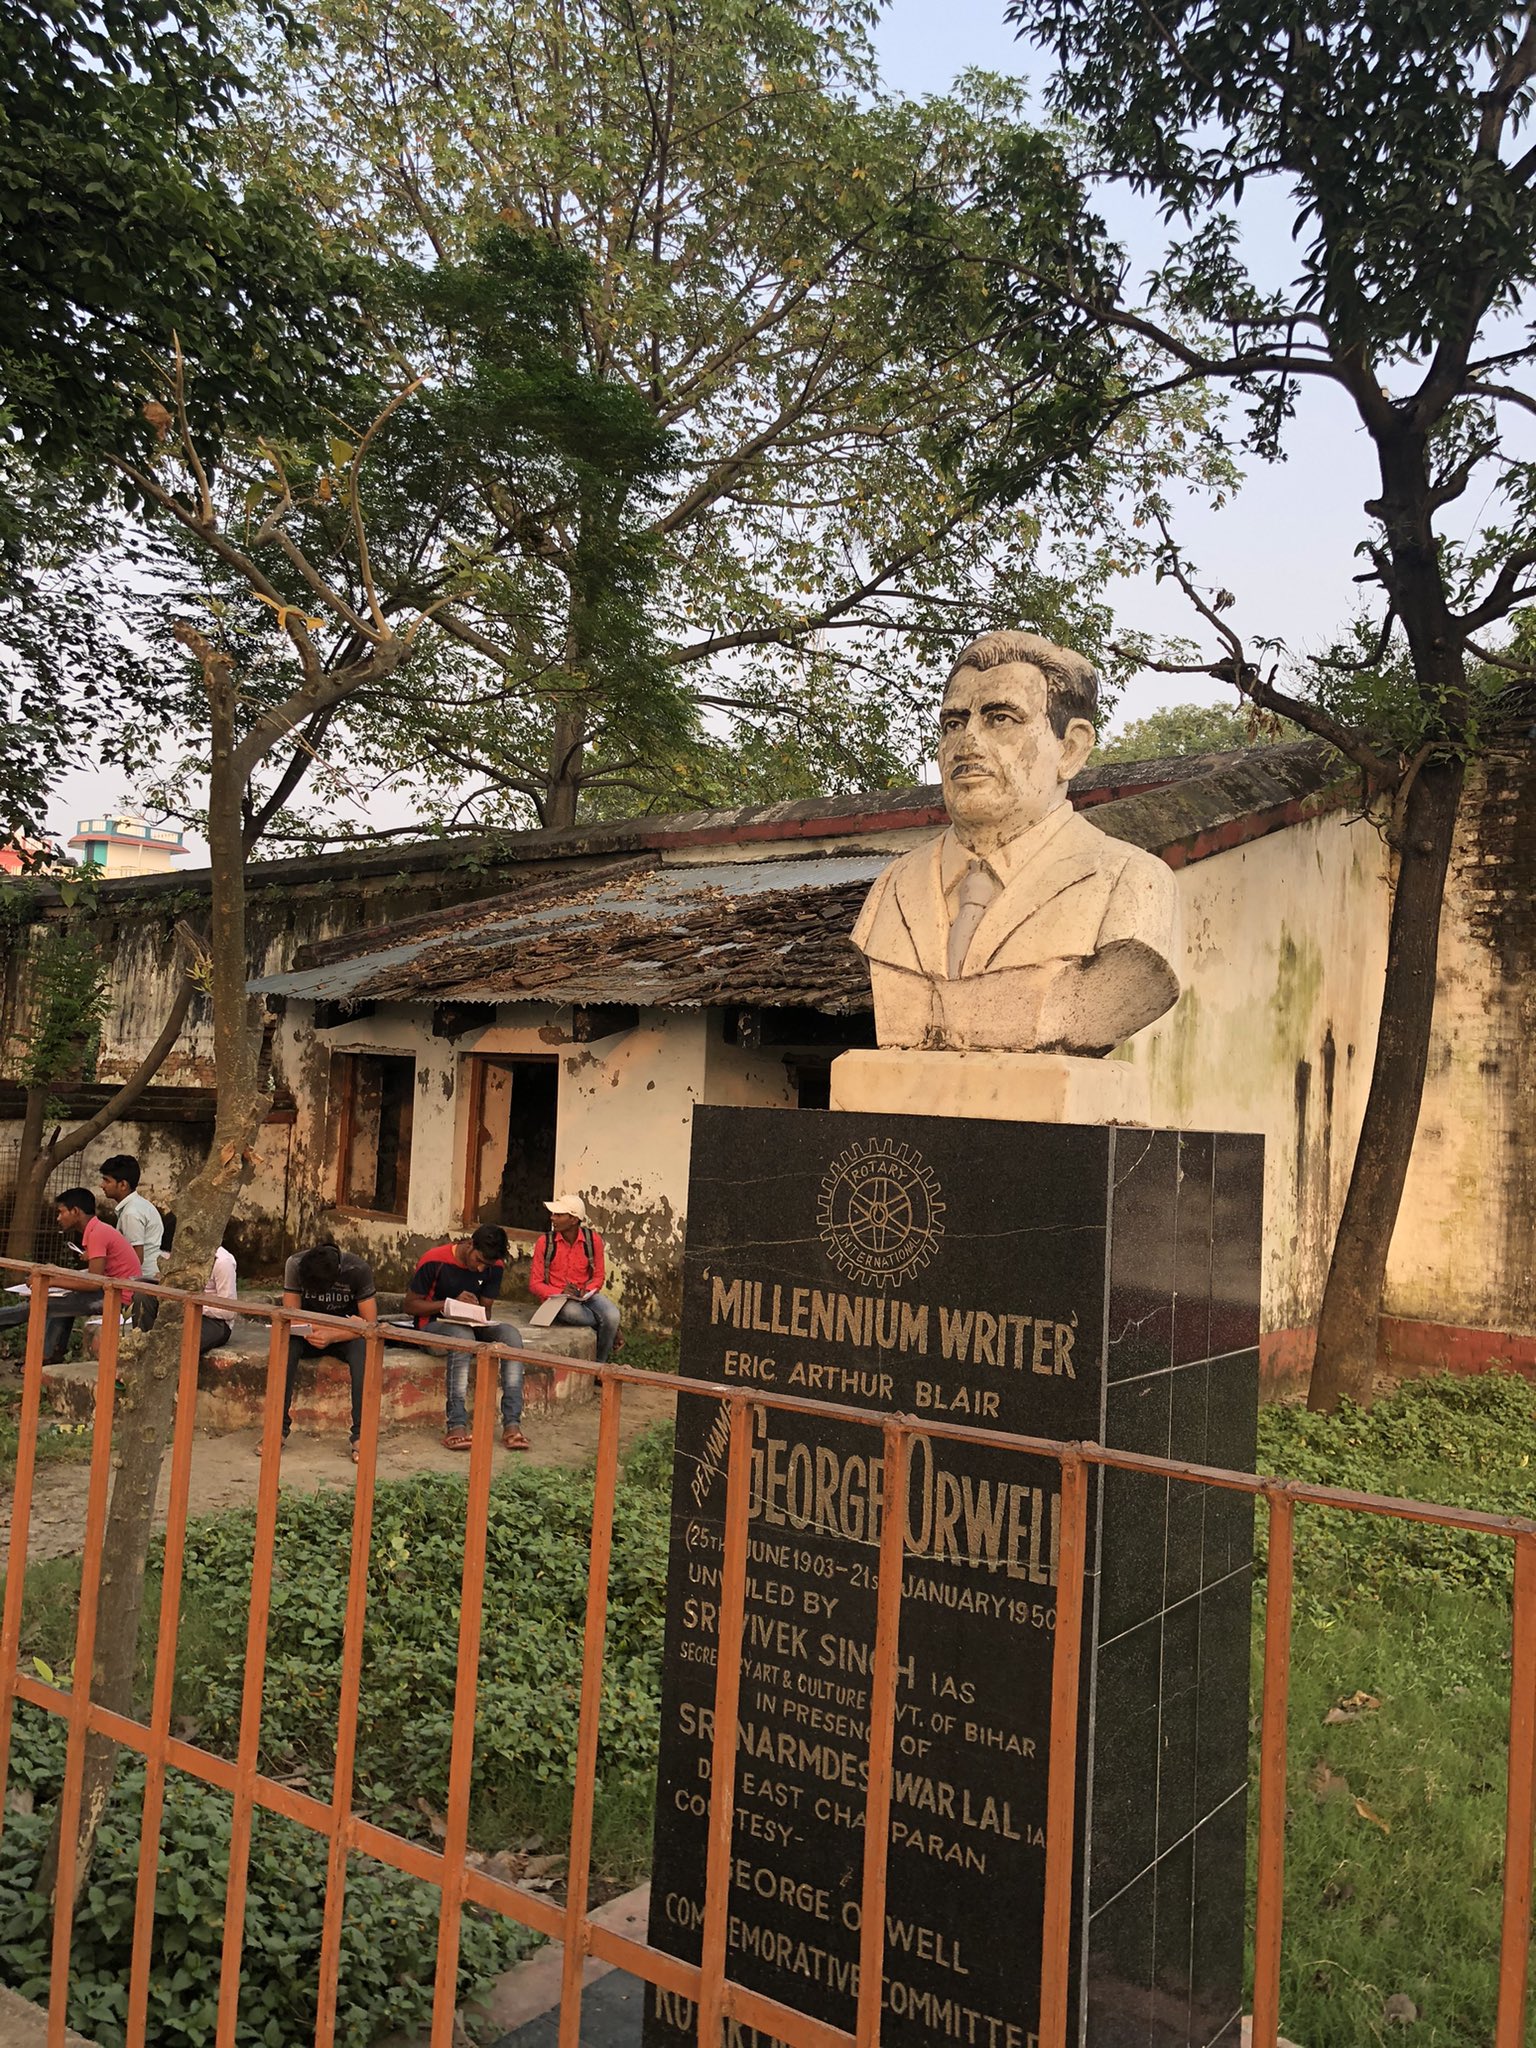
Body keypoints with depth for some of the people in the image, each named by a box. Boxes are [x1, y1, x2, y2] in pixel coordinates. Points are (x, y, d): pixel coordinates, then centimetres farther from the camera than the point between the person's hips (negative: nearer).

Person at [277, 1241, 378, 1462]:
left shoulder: (358, 1270, -22)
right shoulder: (295, 1265, -17)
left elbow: (370, 1324, -22)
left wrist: (333, 1336, -38)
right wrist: (307, 1331, -35)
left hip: (347, 1334, -2)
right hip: (309, 1333, 2)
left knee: (363, 1347, -35)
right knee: (285, 1343, -31)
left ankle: (361, 1434, -32)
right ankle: (279, 1427, -25)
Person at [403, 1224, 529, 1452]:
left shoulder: (495, 1267, -2)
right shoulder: (435, 1261, -15)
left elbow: (484, 1308, 8)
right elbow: (410, 1305, -10)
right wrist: (452, 1303, -21)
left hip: (471, 1326, 4)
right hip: (433, 1326, -4)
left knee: (511, 1334, -26)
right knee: (461, 1336, -39)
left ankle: (512, 1423, -34)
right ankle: (456, 1425, -43)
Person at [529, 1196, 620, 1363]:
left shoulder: (593, 1239, -5)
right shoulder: (545, 1242, -8)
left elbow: (599, 1276, 5)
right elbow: (534, 1284, -4)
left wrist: (587, 1290, -17)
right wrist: (560, 1292, -20)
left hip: (586, 1295, 2)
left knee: (612, 1316, -28)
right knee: (571, 1311, -38)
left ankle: (600, 1363, -3)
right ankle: (608, 1325, -9)